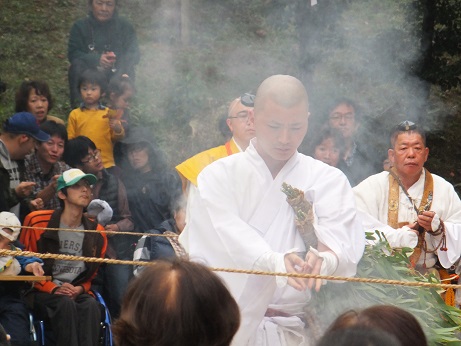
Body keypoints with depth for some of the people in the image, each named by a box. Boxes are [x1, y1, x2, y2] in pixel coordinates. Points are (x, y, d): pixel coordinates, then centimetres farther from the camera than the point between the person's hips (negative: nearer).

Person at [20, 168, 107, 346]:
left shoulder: (96, 233, 10)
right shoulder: (38, 222, -2)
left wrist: (80, 289, -4)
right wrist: (53, 288, -13)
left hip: (78, 293, 3)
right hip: (42, 293, -3)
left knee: (91, 305, -32)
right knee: (66, 304, -36)